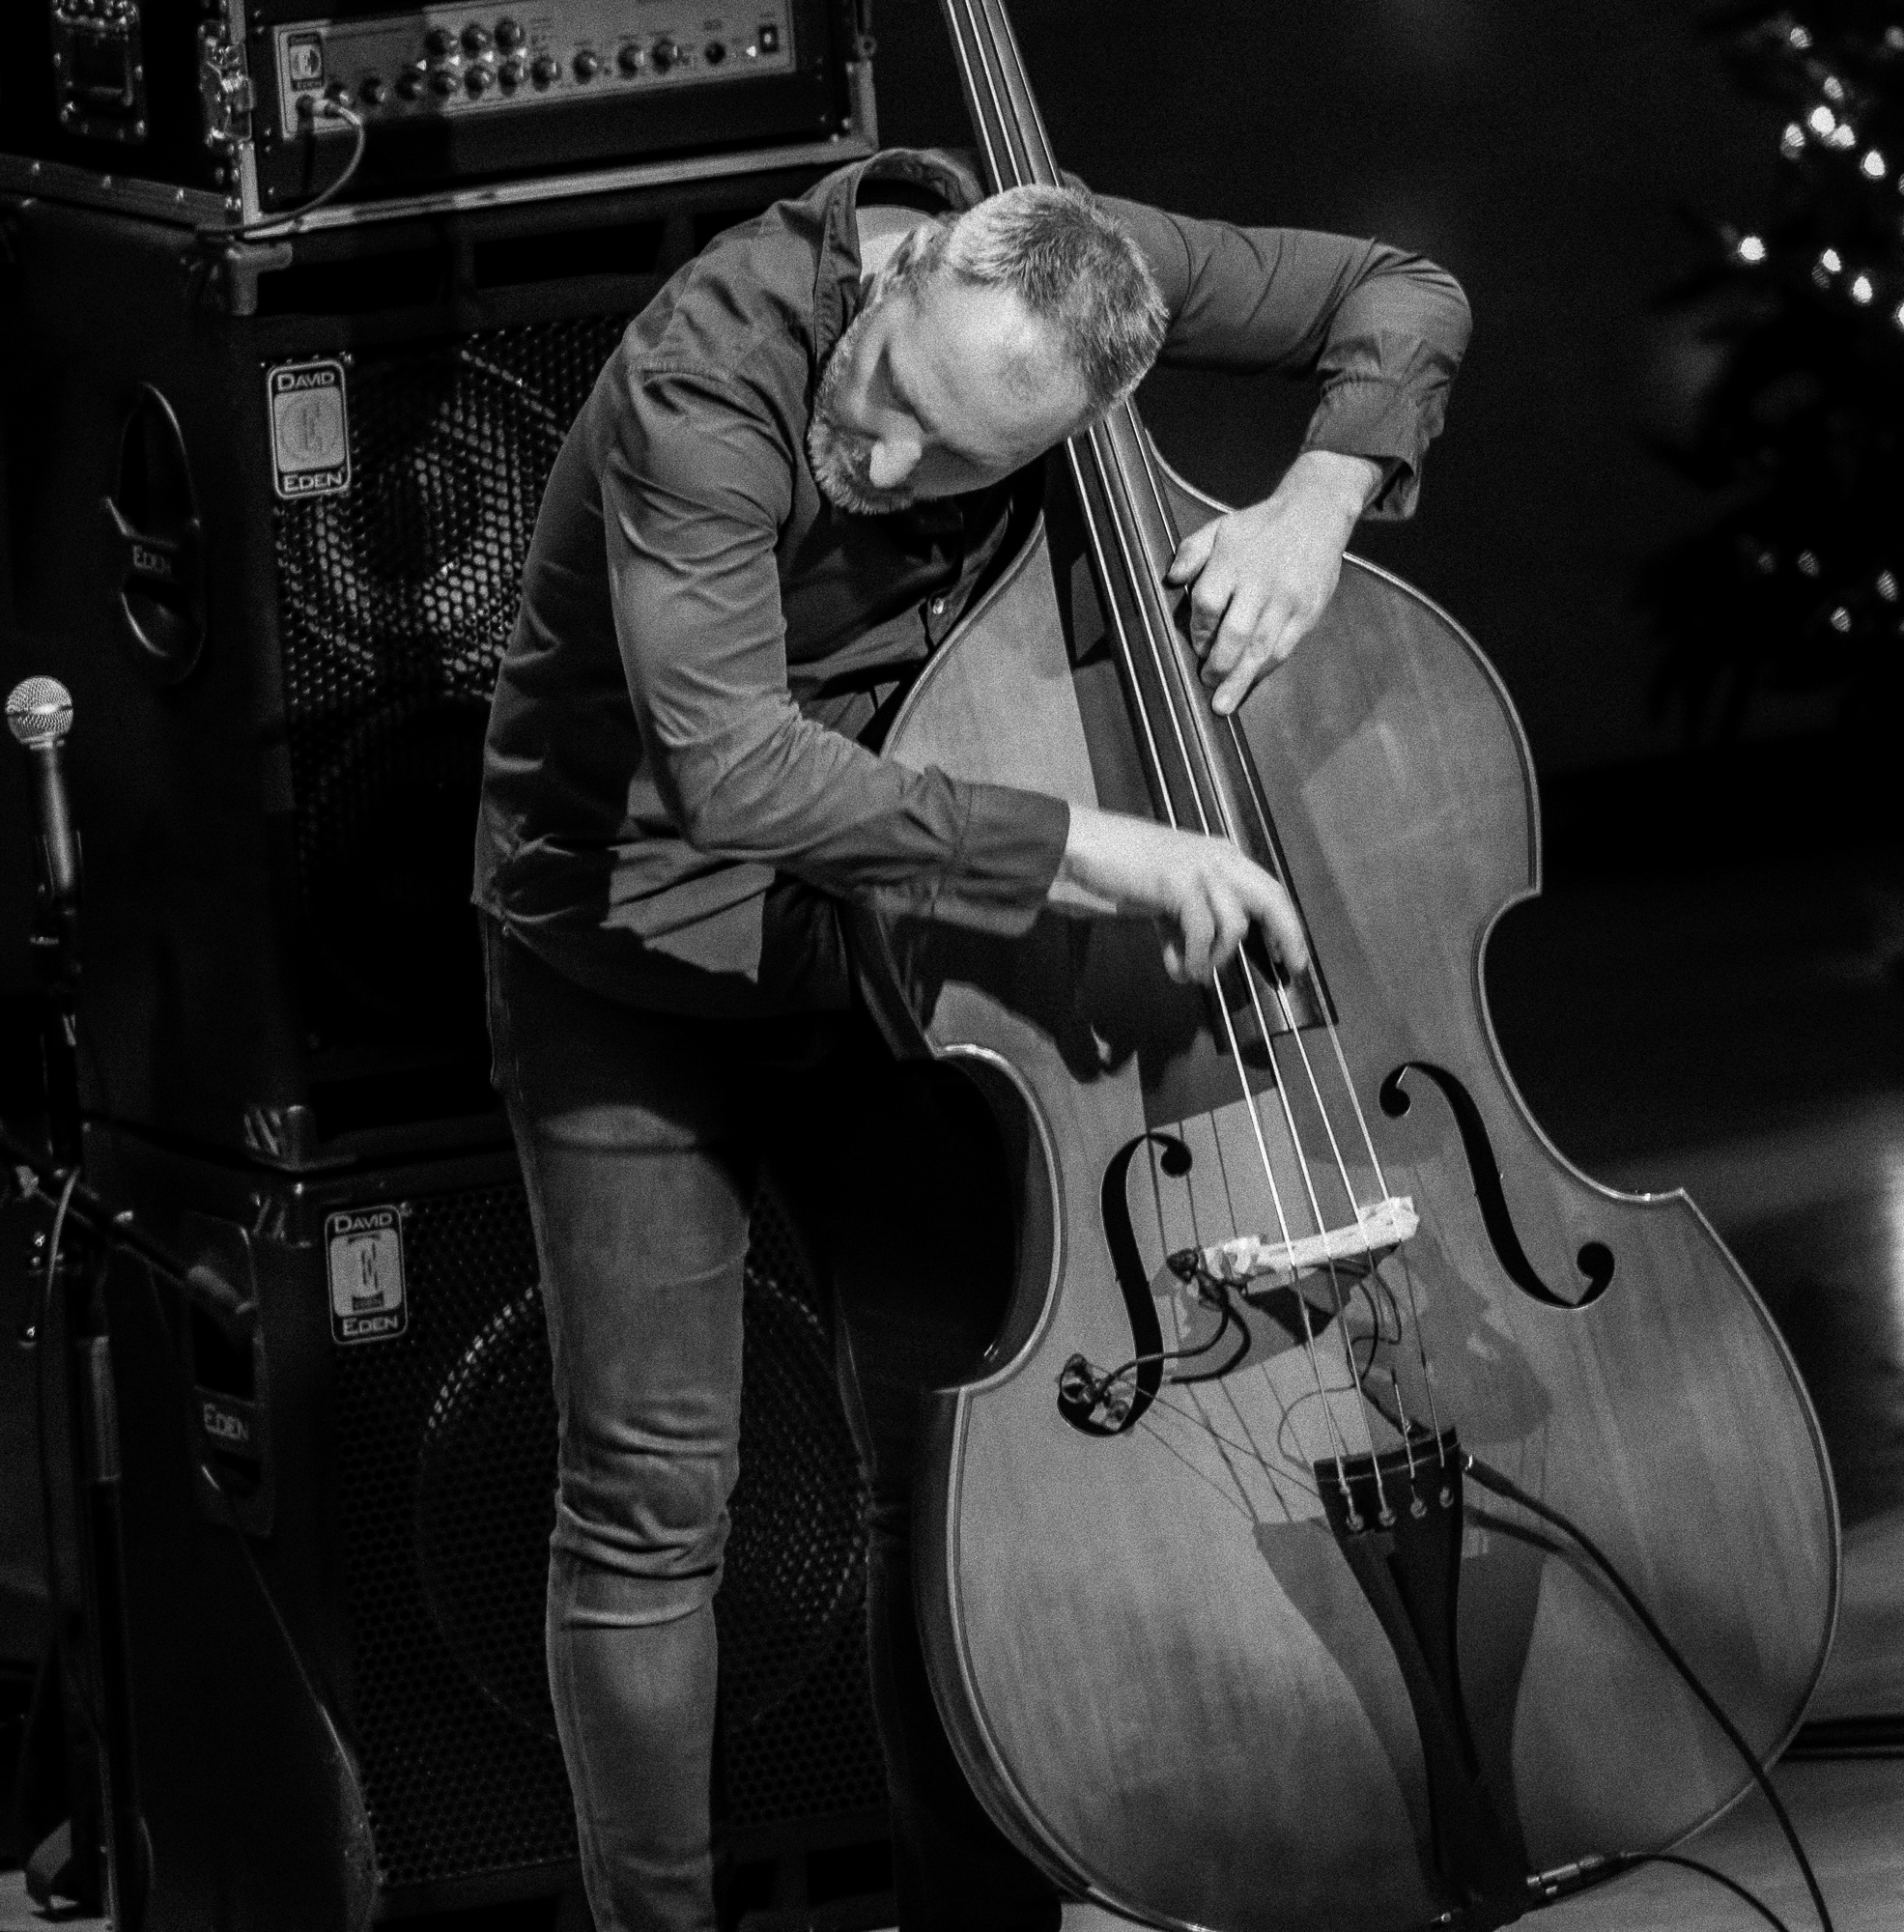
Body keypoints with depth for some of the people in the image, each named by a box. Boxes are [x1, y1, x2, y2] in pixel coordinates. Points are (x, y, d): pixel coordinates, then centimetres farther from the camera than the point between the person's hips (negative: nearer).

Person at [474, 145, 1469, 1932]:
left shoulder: (1075, 275, -16)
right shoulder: (708, 374, -31)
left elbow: (1402, 301, -2)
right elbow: (729, 763, -42)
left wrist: (1317, 499, -21)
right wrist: (1088, 849, -44)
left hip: (881, 953, 4)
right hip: (632, 962, -4)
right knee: (651, 1499, -4)